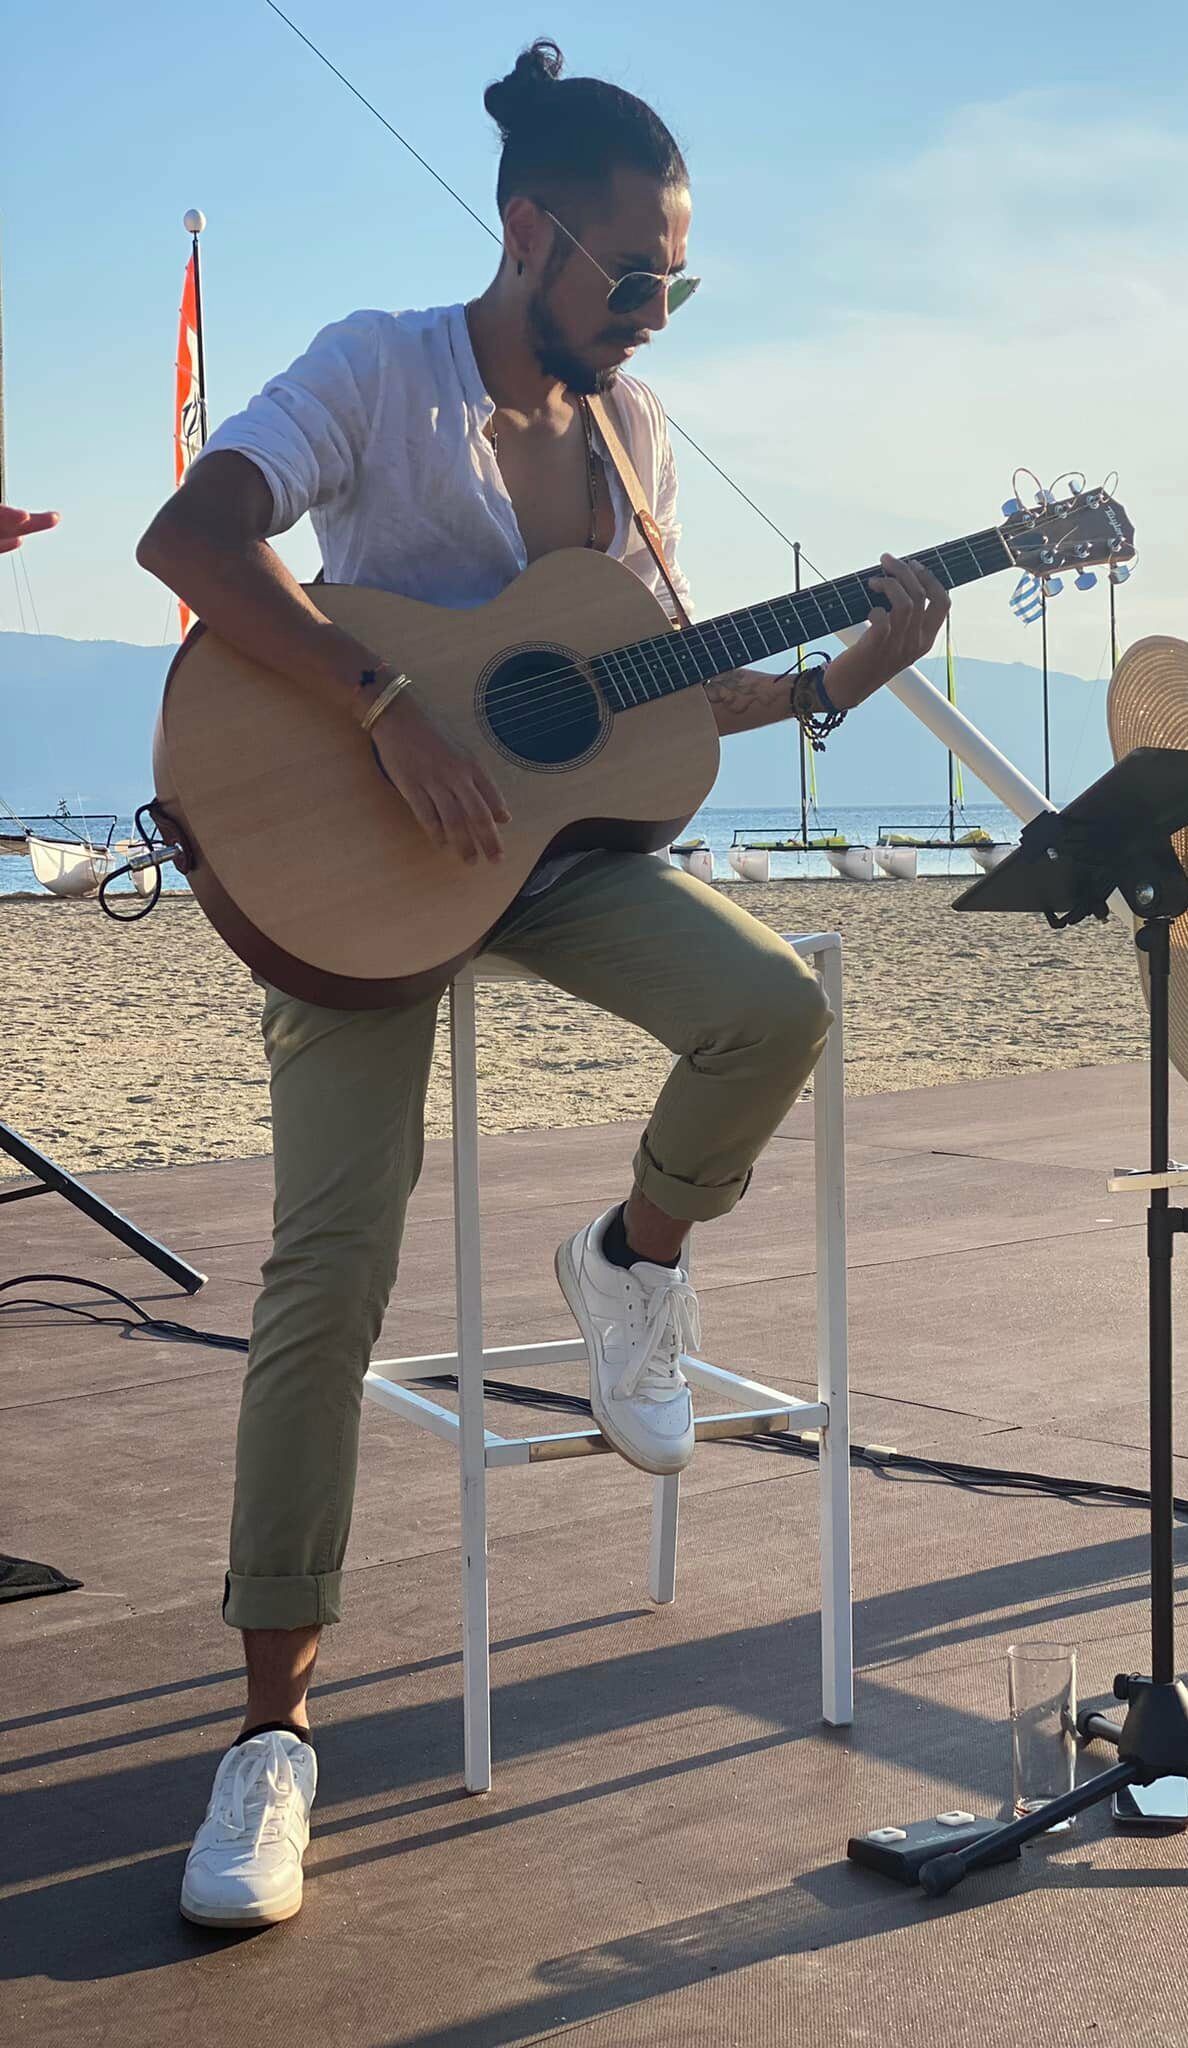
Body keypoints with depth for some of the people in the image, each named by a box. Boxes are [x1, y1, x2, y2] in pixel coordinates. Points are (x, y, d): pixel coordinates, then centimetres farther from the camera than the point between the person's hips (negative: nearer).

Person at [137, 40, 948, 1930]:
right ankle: (276, 1719, -7)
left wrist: (848, 675, -1)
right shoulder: (382, 368, -8)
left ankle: (635, 1256, 9)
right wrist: (396, 712, -32)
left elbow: (673, 690, 15)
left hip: (557, 826, 5)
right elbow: (190, 536, -25)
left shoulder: (628, 420, 10)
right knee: (332, 1256, -16)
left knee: (777, 1009, -24)